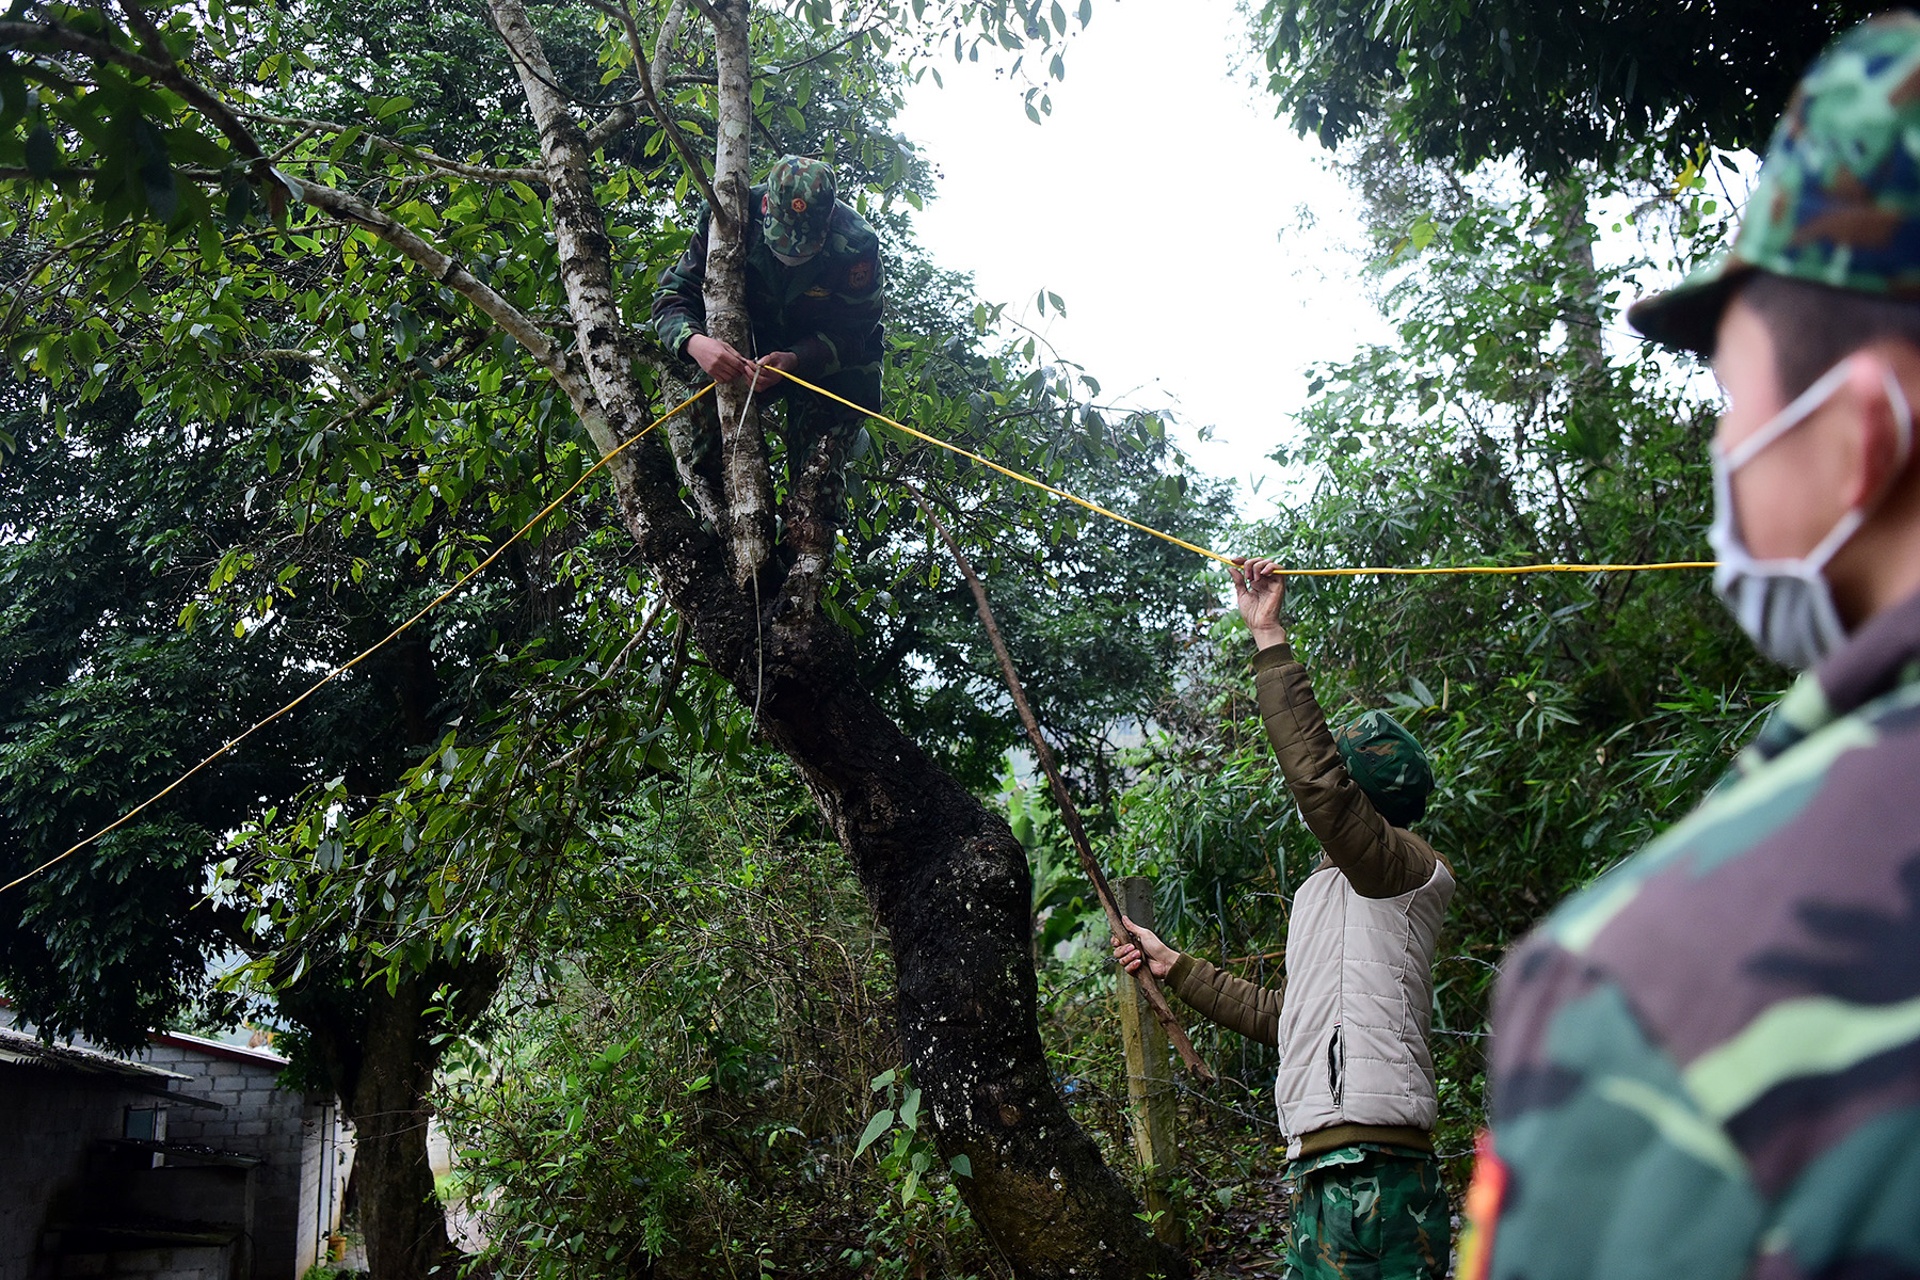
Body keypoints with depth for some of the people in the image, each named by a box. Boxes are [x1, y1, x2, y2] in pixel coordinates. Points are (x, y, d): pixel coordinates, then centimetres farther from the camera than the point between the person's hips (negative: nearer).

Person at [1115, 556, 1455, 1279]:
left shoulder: (1408, 870, -3)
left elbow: (1315, 778, -21)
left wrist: (1269, 638, -17)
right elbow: (1287, 1018, 35)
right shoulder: (1325, 894, 26)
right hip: (1322, 1174, 10)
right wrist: (1177, 968, 39)